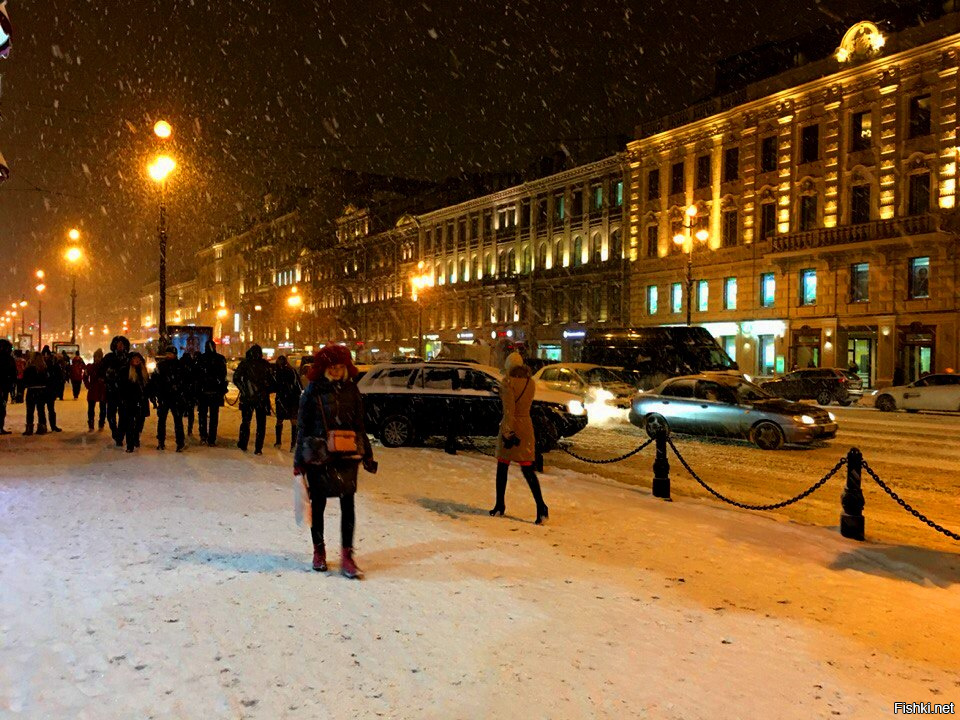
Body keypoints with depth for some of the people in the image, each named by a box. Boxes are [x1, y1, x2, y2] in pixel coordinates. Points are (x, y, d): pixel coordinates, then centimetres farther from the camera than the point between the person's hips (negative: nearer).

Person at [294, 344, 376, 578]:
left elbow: (359, 425, 12)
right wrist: (300, 460, -3)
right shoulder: (313, 391, -4)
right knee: (318, 504, 10)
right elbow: (303, 427, -2)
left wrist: (367, 454, 11)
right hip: (319, 455, -2)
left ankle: (347, 556, 5)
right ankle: (319, 551, 28)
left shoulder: (351, 389, 4)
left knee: (348, 504, -2)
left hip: (347, 454, 2)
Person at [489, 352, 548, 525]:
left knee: (502, 468, 10)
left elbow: (509, 409, -18)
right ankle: (541, 507, -10)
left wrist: (508, 432, -20)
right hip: (526, 426, 5)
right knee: (528, 469, 3)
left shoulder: (508, 382, -11)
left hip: (510, 428, -4)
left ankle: (499, 506, 19)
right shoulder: (531, 382, 7)